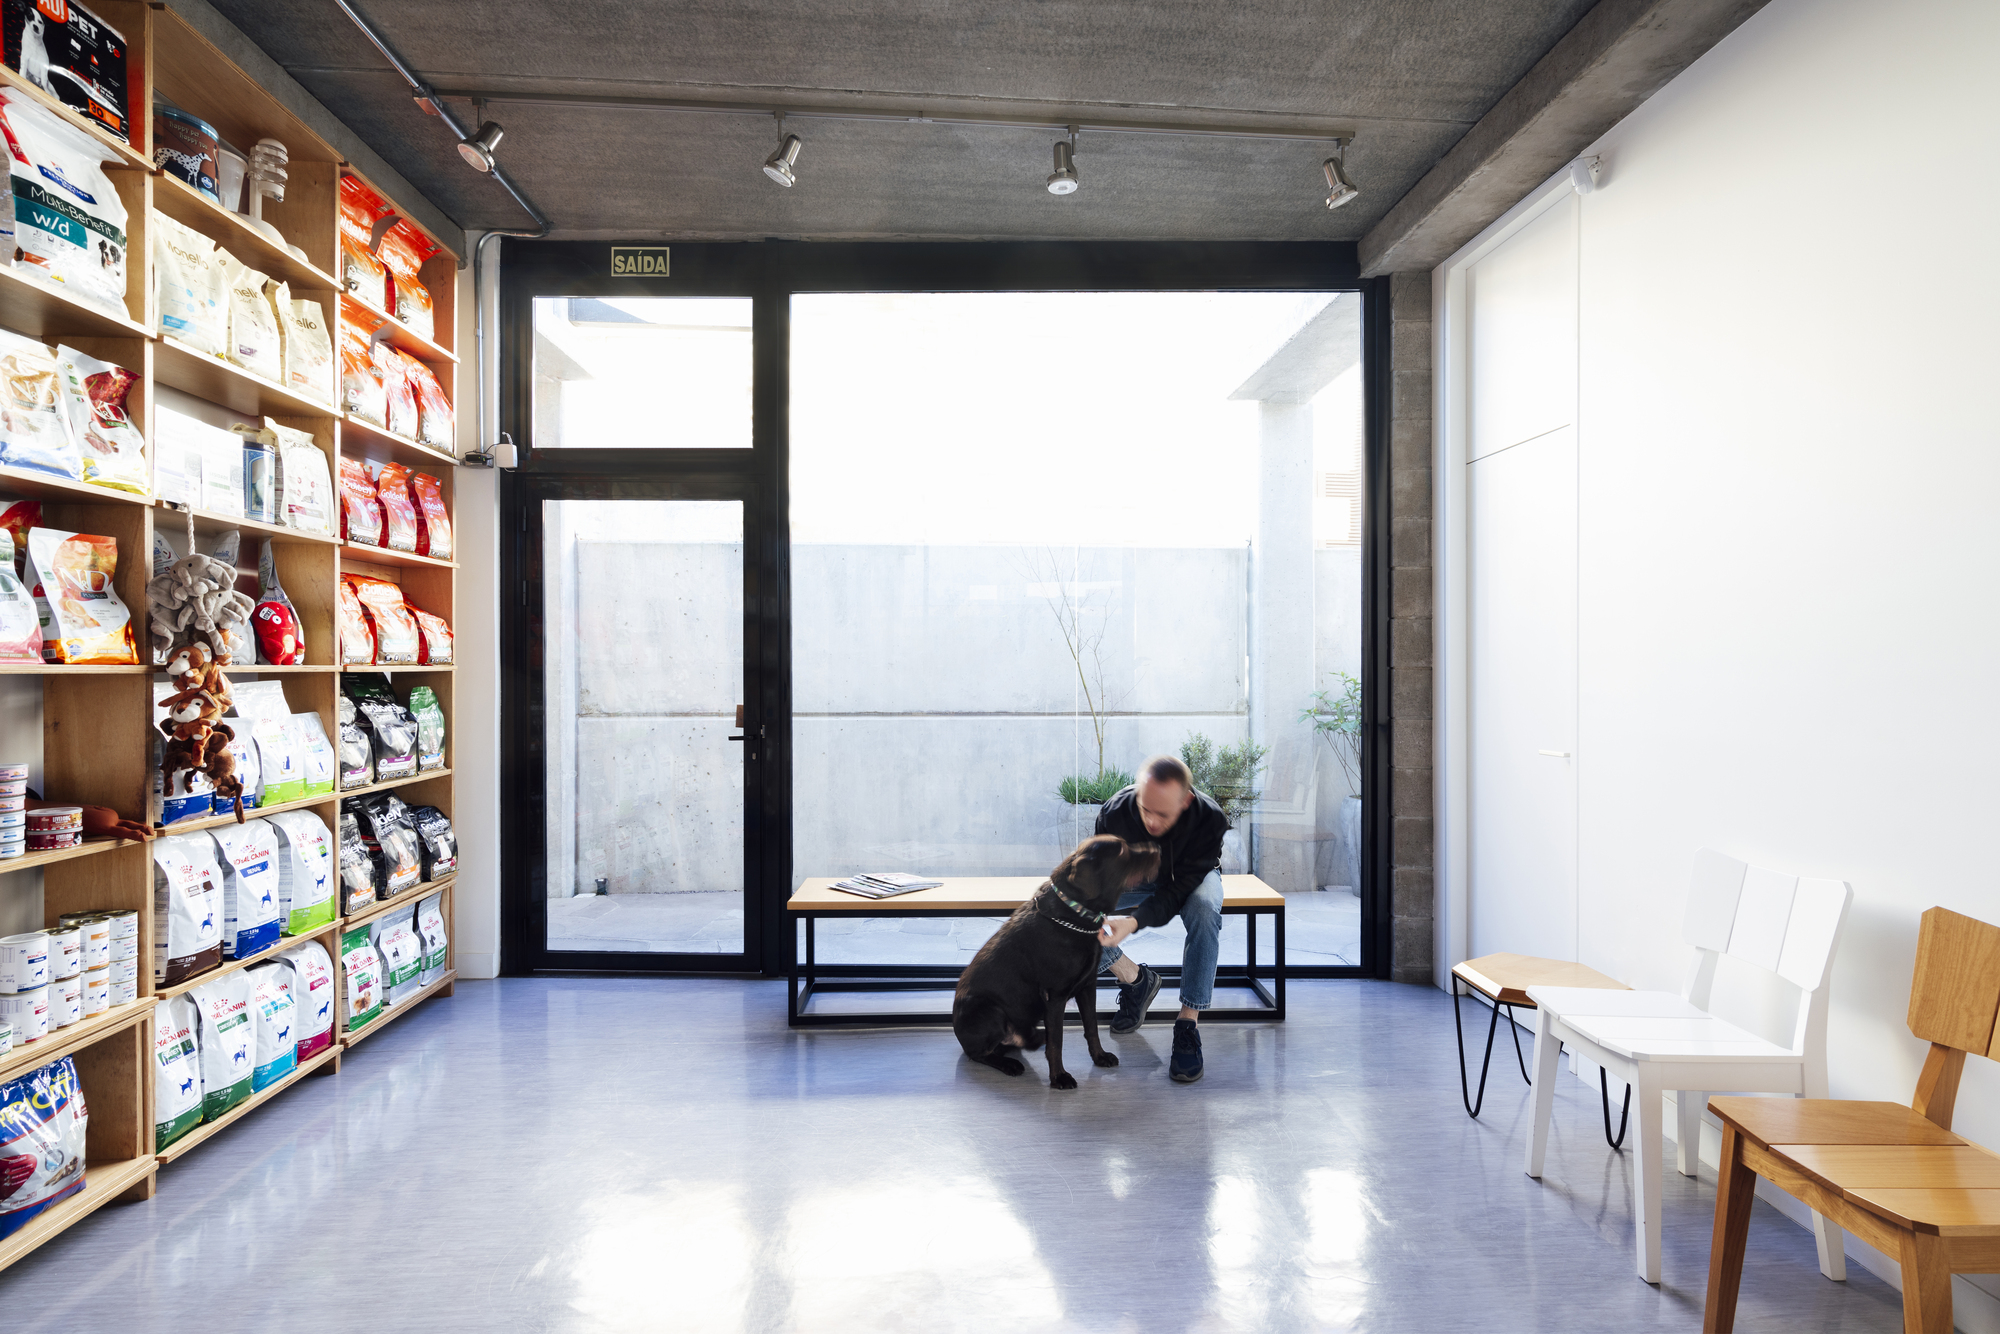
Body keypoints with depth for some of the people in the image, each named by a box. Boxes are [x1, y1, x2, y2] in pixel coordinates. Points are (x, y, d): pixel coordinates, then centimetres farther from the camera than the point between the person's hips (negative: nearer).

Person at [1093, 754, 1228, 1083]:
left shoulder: (1210, 819, -36)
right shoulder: (1114, 813, -31)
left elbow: (1180, 889, -36)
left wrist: (1134, 921, -53)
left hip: (1192, 879, -2)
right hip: (1137, 880, 2)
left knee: (1205, 911, -38)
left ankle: (1188, 1024, -27)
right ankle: (1136, 979, 0)